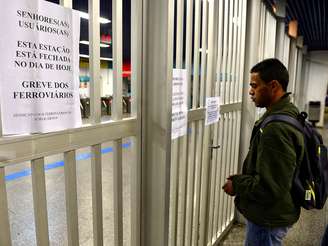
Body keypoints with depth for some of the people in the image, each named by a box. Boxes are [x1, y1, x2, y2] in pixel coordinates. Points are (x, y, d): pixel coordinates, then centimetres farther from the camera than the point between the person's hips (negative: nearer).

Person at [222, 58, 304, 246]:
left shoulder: (276, 128, -30)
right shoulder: (288, 114, 3)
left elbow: (270, 188, -29)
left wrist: (237, 185, -15)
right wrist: (242, 179, 7)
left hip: (268, 220, -9)